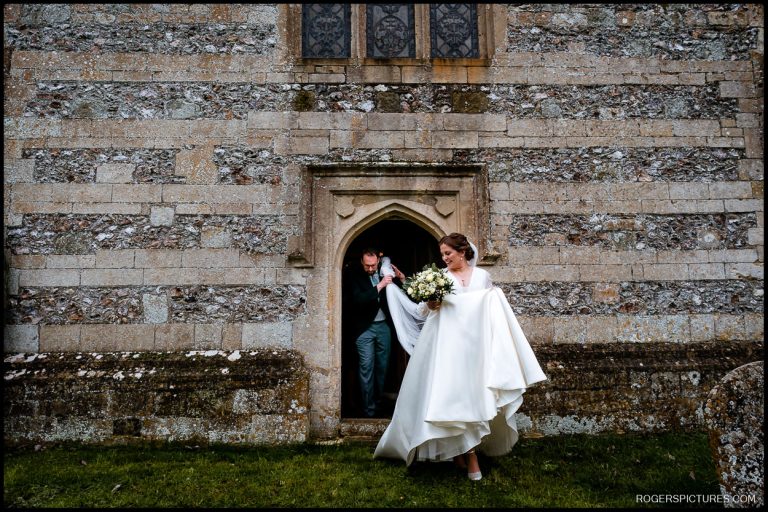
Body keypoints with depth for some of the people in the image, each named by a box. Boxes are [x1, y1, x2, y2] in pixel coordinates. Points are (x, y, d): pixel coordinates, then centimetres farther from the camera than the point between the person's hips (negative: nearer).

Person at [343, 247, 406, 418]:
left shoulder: (385, 272, 1)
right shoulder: (354, 276, -8)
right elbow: (358, 300, -20)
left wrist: (400, 277, -10)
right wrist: (380, 286, -25)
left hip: (383, 326, 4)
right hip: (365, 328, -4)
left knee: (382, 367, 10)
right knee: (366, 368, -4)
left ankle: (378, 403, 25)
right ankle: (369, 409, 3)